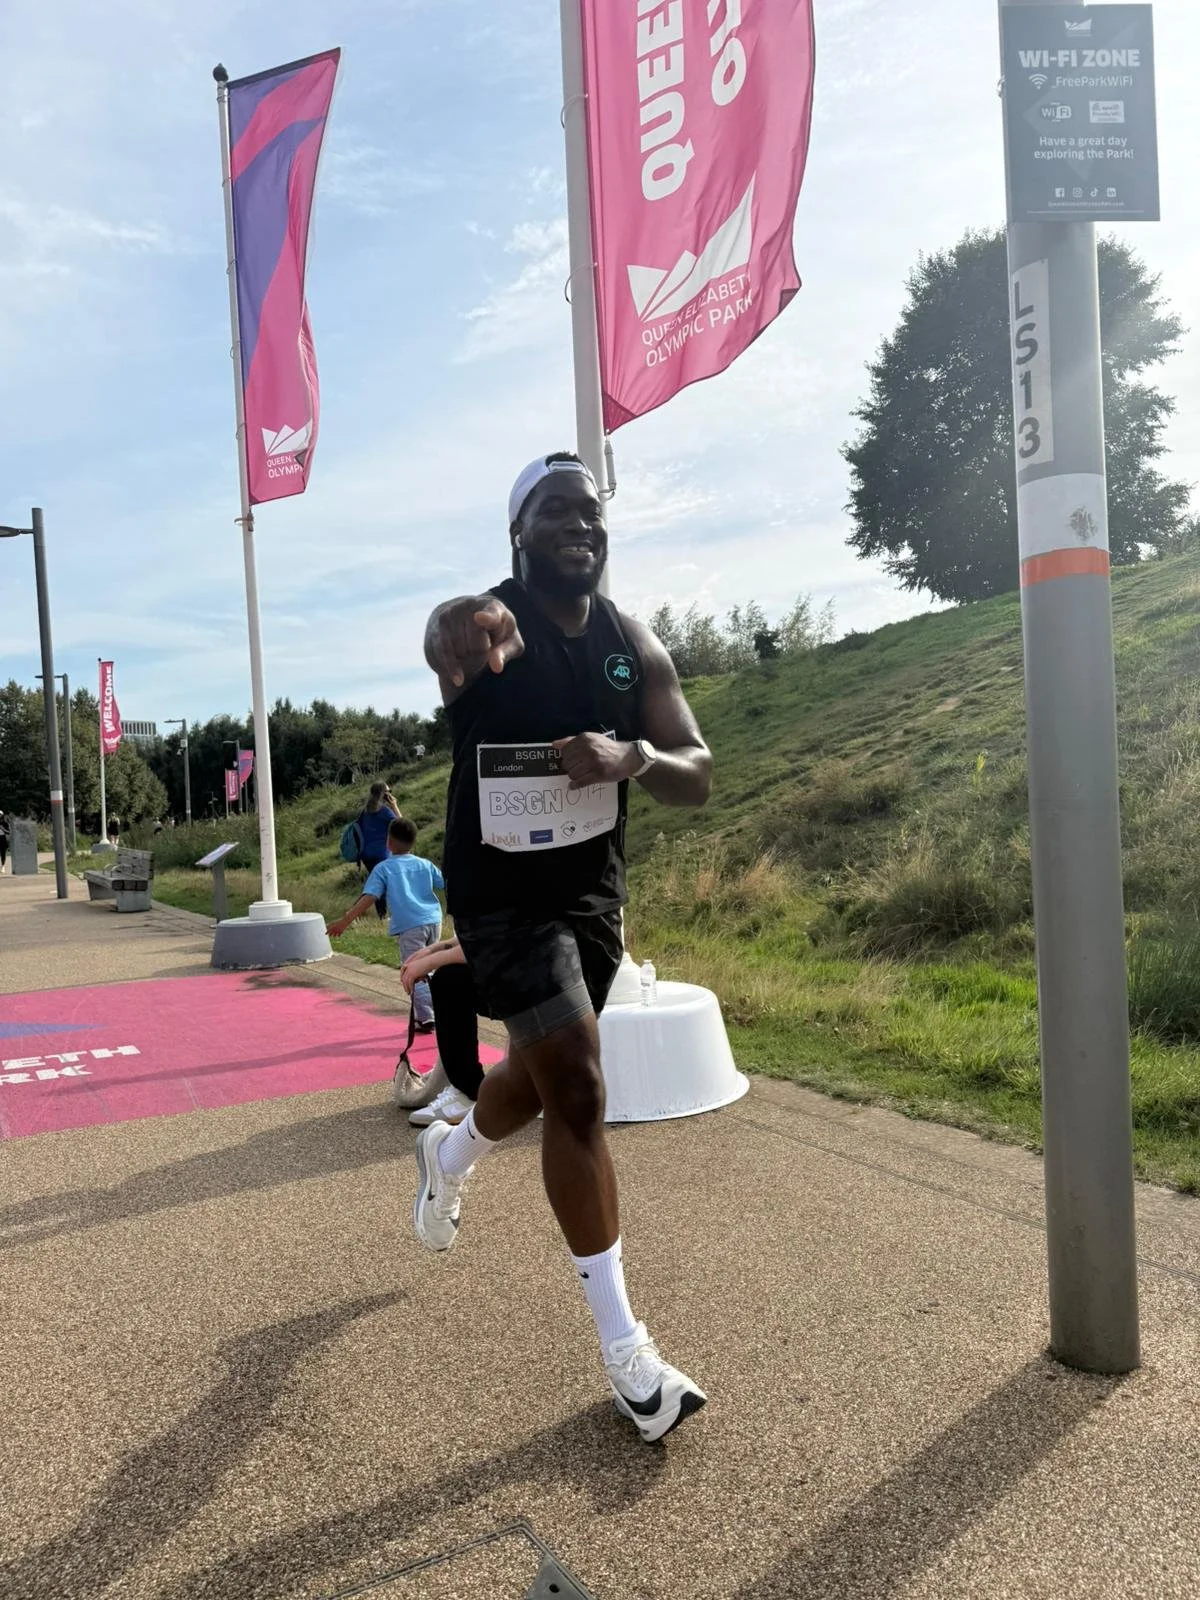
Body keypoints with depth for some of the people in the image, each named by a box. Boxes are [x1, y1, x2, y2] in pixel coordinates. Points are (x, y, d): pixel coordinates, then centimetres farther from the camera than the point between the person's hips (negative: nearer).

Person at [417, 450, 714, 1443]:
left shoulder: (636, 646, -2)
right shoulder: (486, 624, -16)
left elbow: (697, 779, -6)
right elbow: (448, 649, -42)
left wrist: (632, 757, -29)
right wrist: (460, 644, -66)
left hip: (593, 886, 6)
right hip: (502, 890, -5)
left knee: (542, 1077, 21)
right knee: (578, 1092, -11)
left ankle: (447, 1157, 56)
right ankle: (624, 1346, 5)